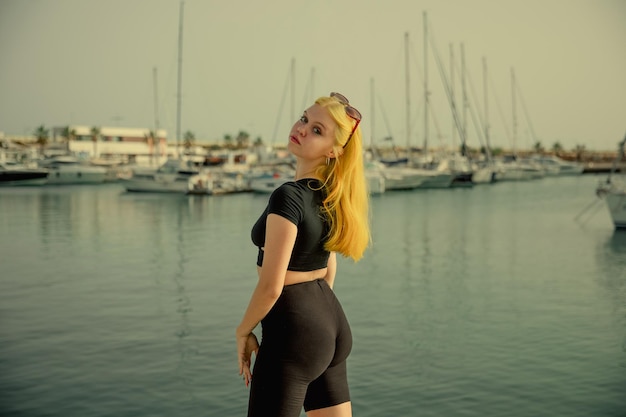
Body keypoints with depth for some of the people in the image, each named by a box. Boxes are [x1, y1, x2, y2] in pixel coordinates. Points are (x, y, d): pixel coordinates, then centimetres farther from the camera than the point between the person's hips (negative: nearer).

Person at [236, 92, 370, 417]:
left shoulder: (288, 196, -20)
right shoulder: (333, 195, 6)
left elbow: (271, 286, -21)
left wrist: (243, 331, -5)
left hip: (293, 332, -9)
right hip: (333, 324, 9)